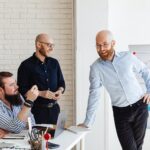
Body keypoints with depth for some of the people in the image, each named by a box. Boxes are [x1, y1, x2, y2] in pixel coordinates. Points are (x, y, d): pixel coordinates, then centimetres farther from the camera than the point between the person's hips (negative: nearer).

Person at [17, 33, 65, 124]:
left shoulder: (54, 63, 9)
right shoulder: (26, 65, -6)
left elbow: (61, 83, 15)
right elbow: (22, 90, -10)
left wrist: (60, 91, -6)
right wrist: (40, 93, -21)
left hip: (54, 108, 5)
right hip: (37, 110, -4)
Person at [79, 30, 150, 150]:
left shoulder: (128, 57, -5)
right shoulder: (96, 67, -7)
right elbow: (94, 94, -9)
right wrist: (88, 122, -12)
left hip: (140, 107, 1)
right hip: (120, 112, -1)